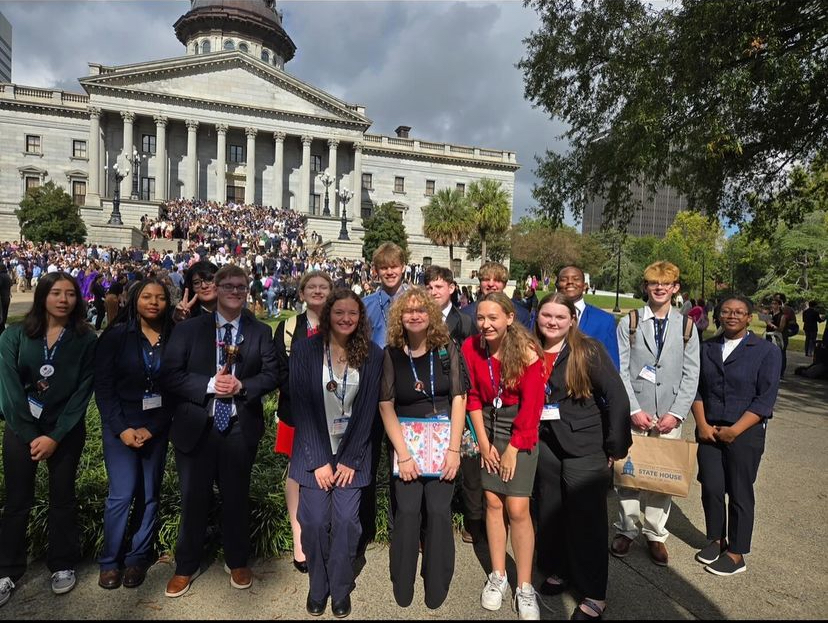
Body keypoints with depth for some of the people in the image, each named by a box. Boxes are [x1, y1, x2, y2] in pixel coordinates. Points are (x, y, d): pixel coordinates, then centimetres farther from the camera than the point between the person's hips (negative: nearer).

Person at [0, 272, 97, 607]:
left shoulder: (86, 339, -4)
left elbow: (83, 391, -7)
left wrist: (55, 436, -13)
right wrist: (32, 434, -13)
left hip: (66, 430, 0)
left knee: (62, 498, 10)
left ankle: (62, 565, 26)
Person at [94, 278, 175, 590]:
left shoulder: (174, 338, -2)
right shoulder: (116, 335, -4)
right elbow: (103, 385, -5)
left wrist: (151, 429, -8)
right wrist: (122, 429, -11)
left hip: (157, 428, 2)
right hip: (121, 425, -1)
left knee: (150, 494, 7)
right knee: (122, 493, -4)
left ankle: (138, 558, 23)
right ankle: (110, 560, 16)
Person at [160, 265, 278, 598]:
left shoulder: (260, 331, 2)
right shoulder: (188, 329, -1)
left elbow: (271, 374, -1)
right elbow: (169, 375, -7)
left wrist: (241, 386, -18)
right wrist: (209, 385, -20)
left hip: (240, 428, 1)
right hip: (195, 427, 0)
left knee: (237, 496, 15)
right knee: (193, 498, 13)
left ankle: (237, 562, 36)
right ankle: (186, 566, 34)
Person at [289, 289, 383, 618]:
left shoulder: (373, 355, -3)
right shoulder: (304, 350, -6)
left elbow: (368, 410, -3)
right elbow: (301, 407, -7)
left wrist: (350, 460, -6)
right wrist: (318, 460, -10)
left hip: (352, 451, 1)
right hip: (314, 451, 0)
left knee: (345, 521, -1)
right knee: (315, 521, 0)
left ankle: (341, 589, 23)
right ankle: (317, 586, 26)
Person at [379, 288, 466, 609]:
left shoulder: (447, 348, -3)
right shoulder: (391, 354, -5)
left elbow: (458, 398, -4)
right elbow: (386, 406, -6)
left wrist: (453, 449, -11)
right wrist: (403, 454, -12)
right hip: (404, 442, 0)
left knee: (439, 510, -2)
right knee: (407, 510, -3)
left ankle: (437, 587, 19)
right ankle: (402, 588, 18)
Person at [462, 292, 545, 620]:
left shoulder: (527, 351, -17)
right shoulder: (471, 347, -8)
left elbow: (532, 404, -14)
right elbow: (472, 395, 0)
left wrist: (513, 449, -11)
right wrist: (483, 441, -2)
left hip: (521, 430, -3)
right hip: (488, 426, 3)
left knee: (517, 508, -4)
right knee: (493, 502, 7)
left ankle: (524, 587, 13)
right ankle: (498, 577, 24)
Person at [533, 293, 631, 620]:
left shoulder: (589, 351, -12)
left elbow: (617, 397, -12)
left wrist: (616, 446, -12)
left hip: (584, 446, -4)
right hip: (544, 444, 5)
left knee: (587, 517, 4)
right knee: (549, 511, 15)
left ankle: (594, 594, 20)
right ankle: (556, 570, 37)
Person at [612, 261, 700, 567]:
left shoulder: (686, 326, 8)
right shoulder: (629, 322, 2)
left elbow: (691, 375, 4)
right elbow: (620, 370, -2)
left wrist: (676, 413, -6)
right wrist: (634, 410, -10)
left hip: (669, 417, 1)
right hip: (634, 414, -1)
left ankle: (656, 534, 23)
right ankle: (626, 530, 21)